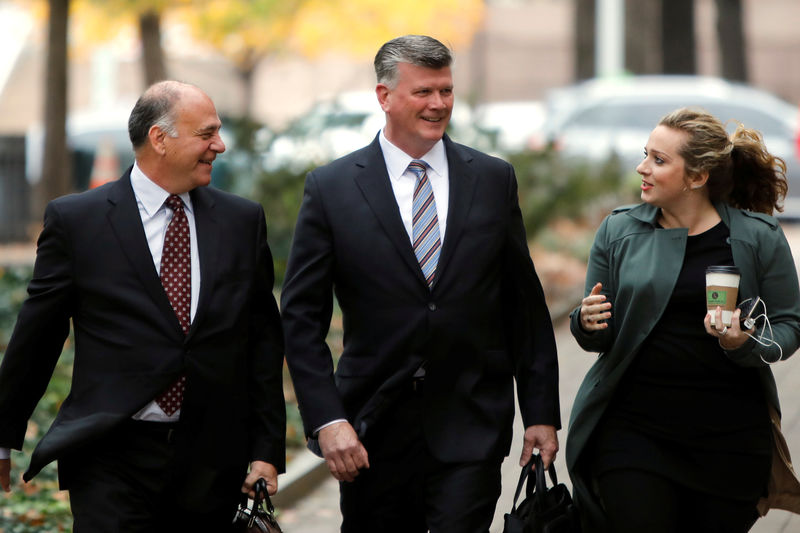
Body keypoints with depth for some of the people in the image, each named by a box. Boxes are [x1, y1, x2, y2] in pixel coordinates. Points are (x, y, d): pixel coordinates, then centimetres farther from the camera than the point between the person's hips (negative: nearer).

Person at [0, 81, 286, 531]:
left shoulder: (243, 220, 9)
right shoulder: (75, 220, 0)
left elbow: (264, 340, 10)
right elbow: (36, 336, 6)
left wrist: (268, 451, 5)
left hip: (212, 469, 3)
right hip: (112, 459, -3)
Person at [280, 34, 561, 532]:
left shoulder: (493, 179, 6)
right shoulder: (331, 188, 0)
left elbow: (526, 305, 9)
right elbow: (302, 318, -2)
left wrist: (541, 413, 5)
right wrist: (327, 420, -12)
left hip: (471, 428, 0)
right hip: (374, 432, 0)